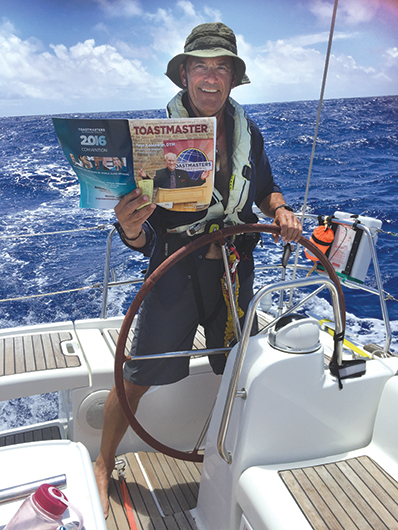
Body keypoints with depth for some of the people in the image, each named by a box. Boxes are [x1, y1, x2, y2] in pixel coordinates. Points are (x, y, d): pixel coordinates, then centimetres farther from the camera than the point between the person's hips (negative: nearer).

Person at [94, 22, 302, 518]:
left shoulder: (248, 134, 1)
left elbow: (265, 187, 17)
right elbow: (141, 241, -14)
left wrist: (280, 209, -5)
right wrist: (130, 229, -37)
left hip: (234, 271, 4)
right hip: (175, 272, -4)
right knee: (136, 379, 2)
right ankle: (103, 466, 30)